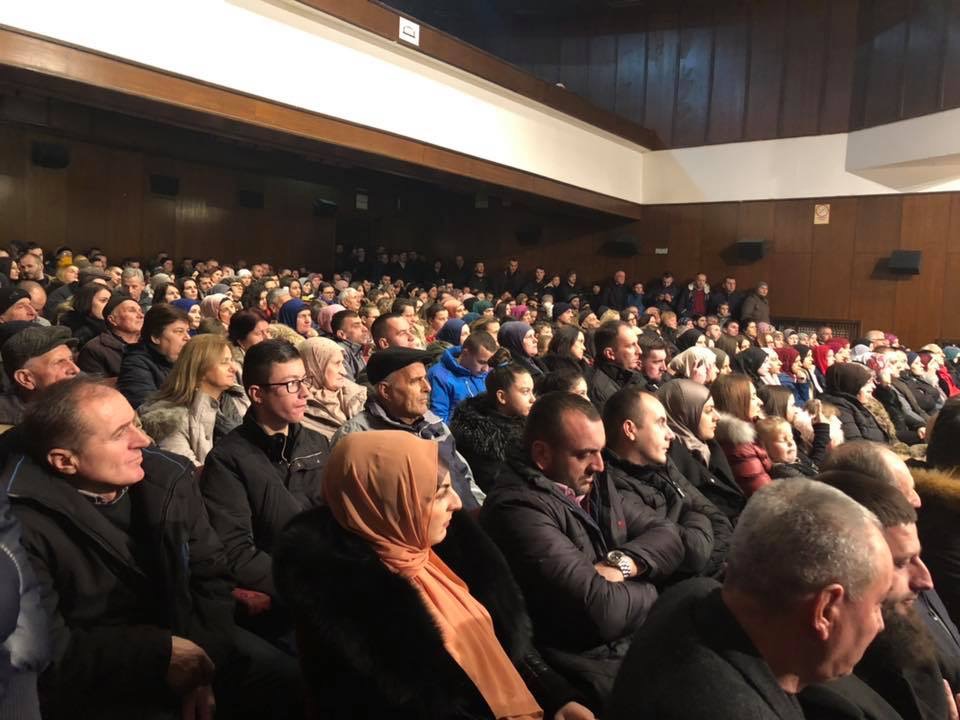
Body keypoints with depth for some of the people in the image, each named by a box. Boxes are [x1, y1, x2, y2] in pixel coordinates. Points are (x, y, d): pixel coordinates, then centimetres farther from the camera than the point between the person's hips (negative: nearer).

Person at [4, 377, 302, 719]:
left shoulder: (168, 477, -6)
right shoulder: (23, 521, -20)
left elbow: (210, 573, -1)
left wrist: (203, 660, -13)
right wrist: (158, 654, -21)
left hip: (187, 638, 5)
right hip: (97, 680, -4)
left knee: (292, 683, -3)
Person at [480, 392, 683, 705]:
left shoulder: (592, 483, 7)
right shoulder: (518, 508, -22)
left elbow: (667, 535, 6)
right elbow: (603, 611, -27)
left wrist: (622, 561, -15)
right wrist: (648, 589, -5)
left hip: (644, 638, 8)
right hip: (602, 666, -8)